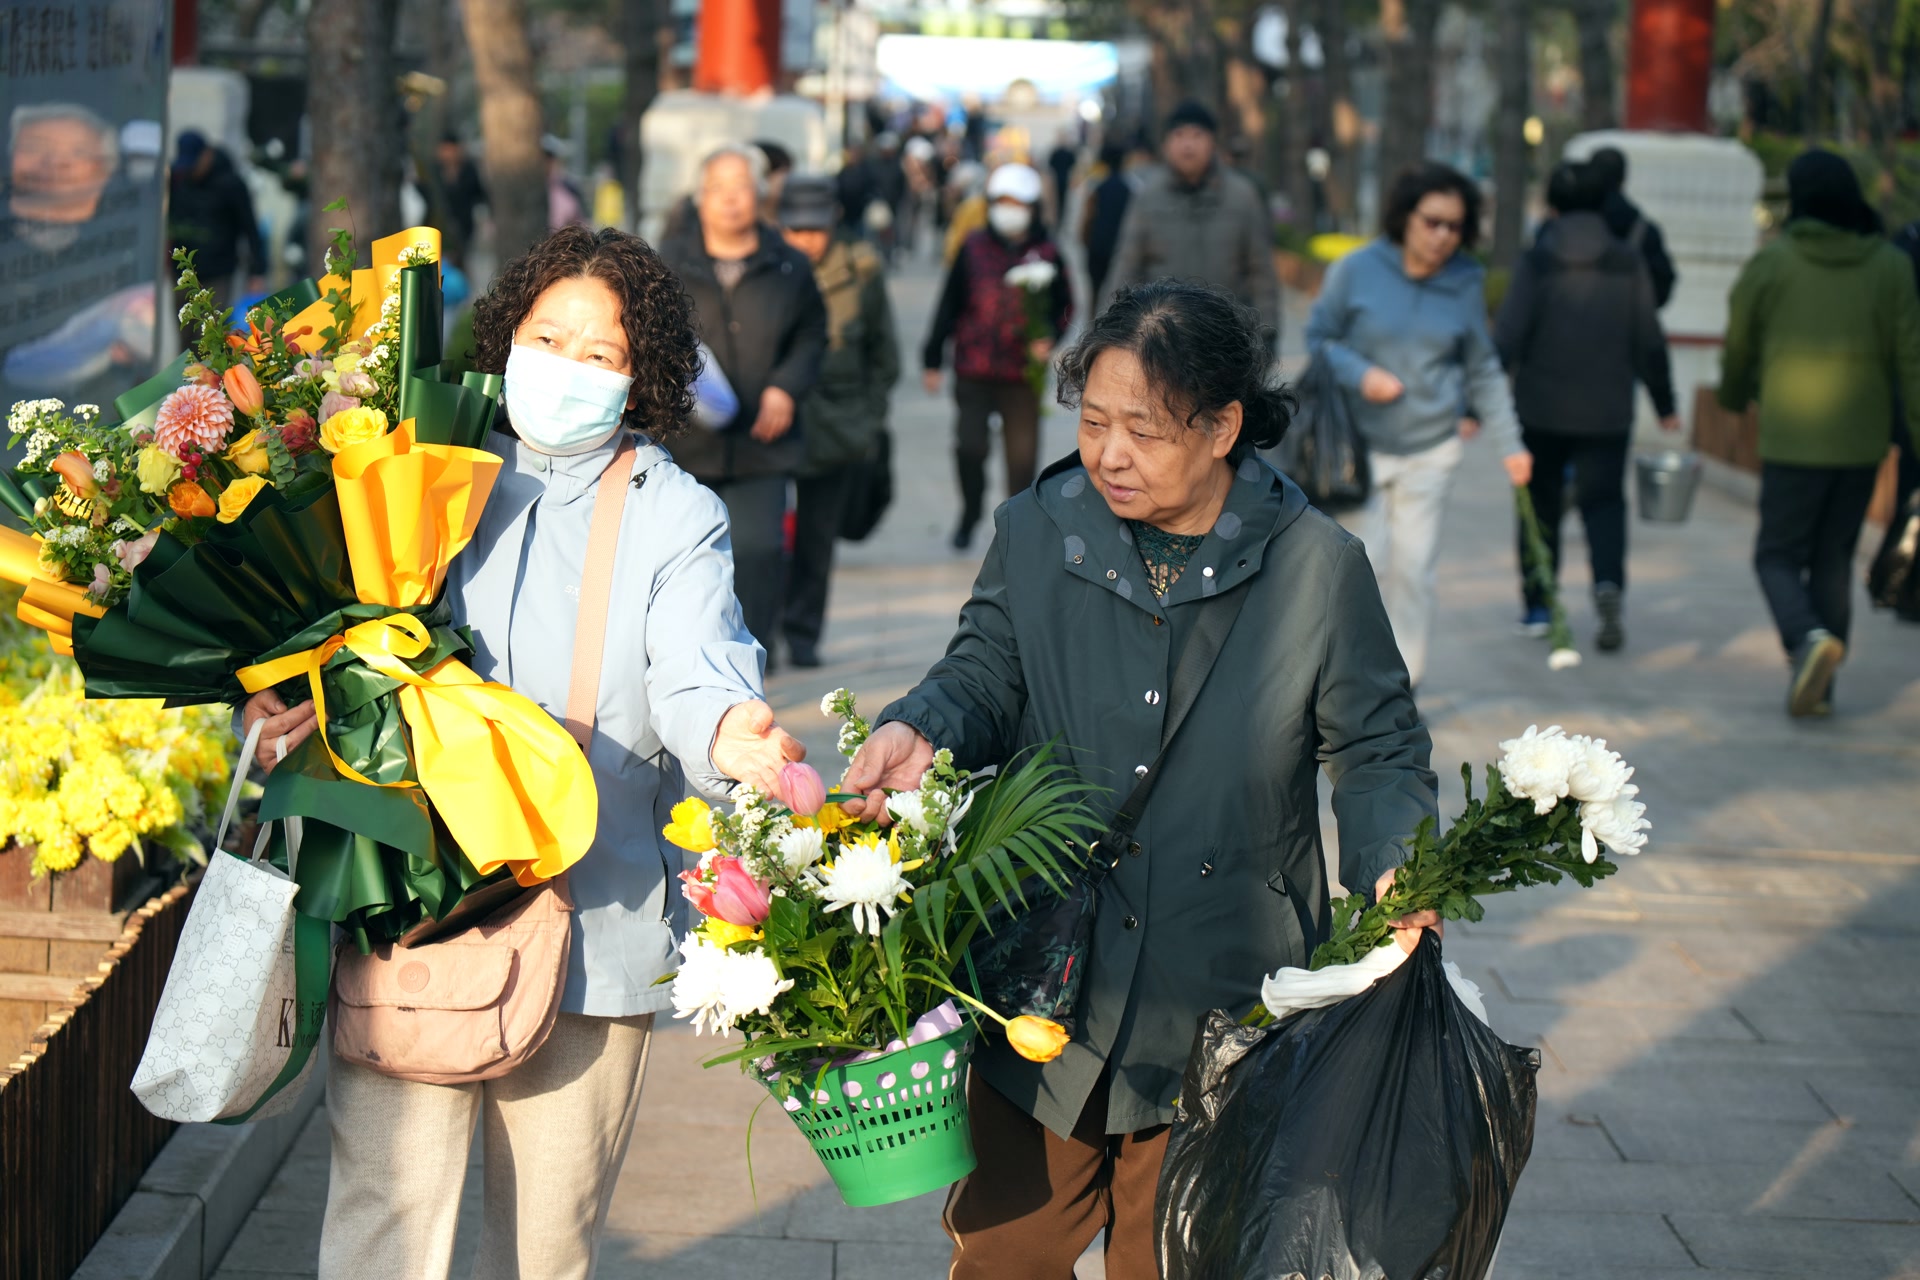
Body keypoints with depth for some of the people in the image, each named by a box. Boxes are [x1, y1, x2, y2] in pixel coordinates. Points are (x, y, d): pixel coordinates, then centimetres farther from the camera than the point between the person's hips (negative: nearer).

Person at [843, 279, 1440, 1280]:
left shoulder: (1317, 568, -5)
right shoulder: (1034, 533, 1)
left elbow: (1375, 752, 2)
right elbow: (985, 677, 3)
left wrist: (1392, 868, -17)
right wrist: (920, 731, -20)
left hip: (1218, 1015, -1)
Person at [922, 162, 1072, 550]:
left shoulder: (1046, 253, 3)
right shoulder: (973, 248, 3)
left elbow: (1062, 307, 11)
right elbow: (949, 304, 8)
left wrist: (1049, 339, -9)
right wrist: (933, 360, 9)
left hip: (1023, 374, 0)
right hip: (973, 372, 0)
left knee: (1022, 455, 2)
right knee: (970, 446, -5)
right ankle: (970, 512, 21)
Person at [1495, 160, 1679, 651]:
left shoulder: (1536, 262, -6)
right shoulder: (1627, 262, 1)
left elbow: (1506, 340, -12)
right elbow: (1650, 343, 5)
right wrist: (1664, 404, 16)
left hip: (1541, 408, -1)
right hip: (1608, 412, 1)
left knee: (1542, 504, 12)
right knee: (1604, 501, 6)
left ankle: (1538, 607, 17)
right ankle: (1609, 584, -21)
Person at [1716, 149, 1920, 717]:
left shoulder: (1770, 264, -5)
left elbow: (1739, 347, 6)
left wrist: (1735, 395, 27)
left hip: (1792, 440, -3)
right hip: (1863, 442, 3)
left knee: (1778, 556, 8)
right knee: (1833, 560, 13)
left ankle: (1809, 636, -21)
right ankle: (1818, 685, 12)